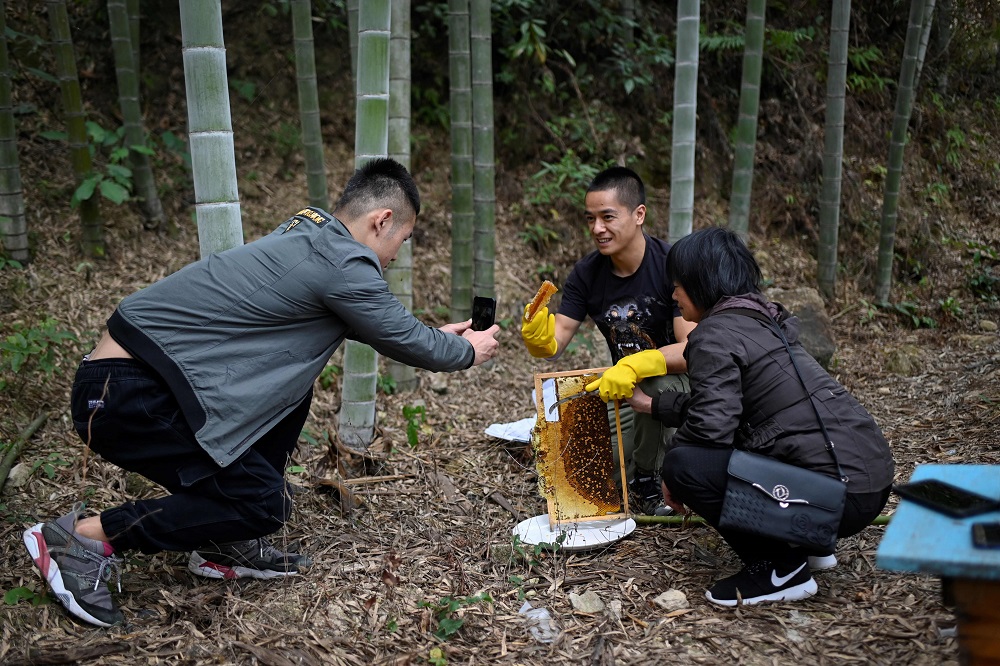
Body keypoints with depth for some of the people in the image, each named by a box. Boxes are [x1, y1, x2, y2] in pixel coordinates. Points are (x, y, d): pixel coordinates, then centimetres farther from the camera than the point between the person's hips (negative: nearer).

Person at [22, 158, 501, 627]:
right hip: (126, 395, -10)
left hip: (140, 369, 10)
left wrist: (433, 335, 34)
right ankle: (84, 538, 0)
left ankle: (225, 546, 21)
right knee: (263, 504, -6)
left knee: (292, 388, 17)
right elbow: (405, 343, -2)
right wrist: (467, 352, 17)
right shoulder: (344, 265, -15)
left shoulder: (309, 234, 13)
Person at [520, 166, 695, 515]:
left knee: (657, 382, -39)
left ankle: (647, 479, -12)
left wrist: (635, 365, -45)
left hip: (683, 384, -4)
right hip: (628, 392, 5)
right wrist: (539, 337, -33)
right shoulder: (586, 273, -6)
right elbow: (555, 344, -9)